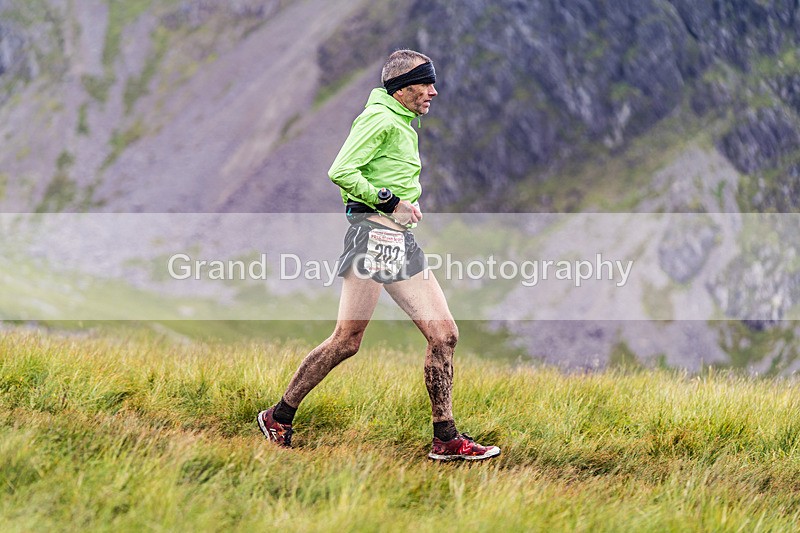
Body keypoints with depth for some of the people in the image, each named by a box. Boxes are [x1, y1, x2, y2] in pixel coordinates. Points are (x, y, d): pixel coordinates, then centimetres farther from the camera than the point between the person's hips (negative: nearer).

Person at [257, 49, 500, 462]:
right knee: (348, 339, -9)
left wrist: (409, 202, 13)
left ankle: (446, 440, 6)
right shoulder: (380, 118, -8)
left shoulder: (403, 124, 22)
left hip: (401, 239, 10)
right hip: (373, 231, -10)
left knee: (444, 334, 2)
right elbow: (341, 171, -18)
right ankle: (278, 417, 4)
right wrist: (389, 200, -15)